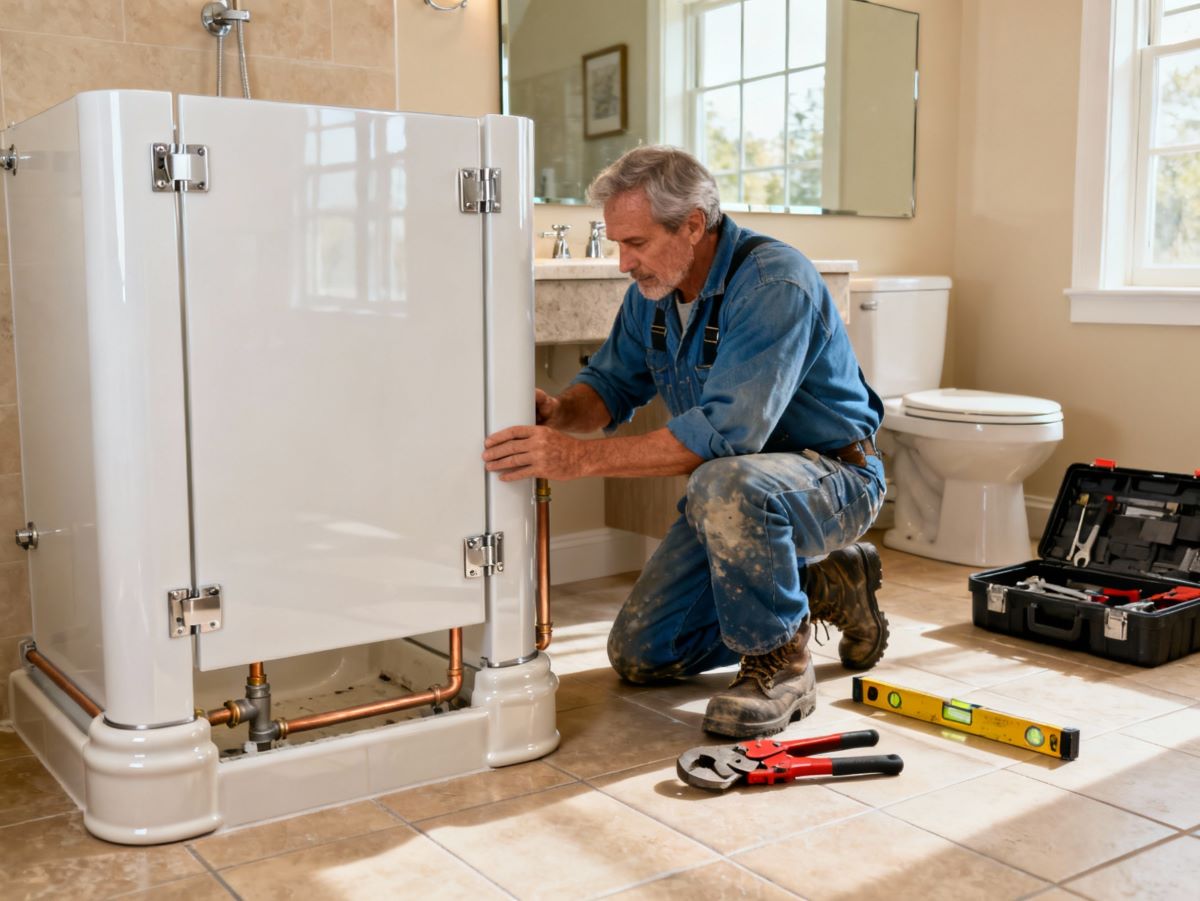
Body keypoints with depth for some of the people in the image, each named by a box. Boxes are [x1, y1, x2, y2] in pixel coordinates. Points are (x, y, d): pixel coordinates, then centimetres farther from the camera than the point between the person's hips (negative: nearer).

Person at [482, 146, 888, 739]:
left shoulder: (776, 285, -28)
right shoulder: (653, 289, -1)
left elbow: (725, 431, -38)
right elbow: (612, 381, 5)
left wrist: (581, 456, -40)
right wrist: (560, 412, -19)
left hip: (835, 479, -8)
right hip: (737, 493, 8)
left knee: (723, 484, -42)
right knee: (639, 655, 5)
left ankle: (780, 662, -17)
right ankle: (821, 588, 18)